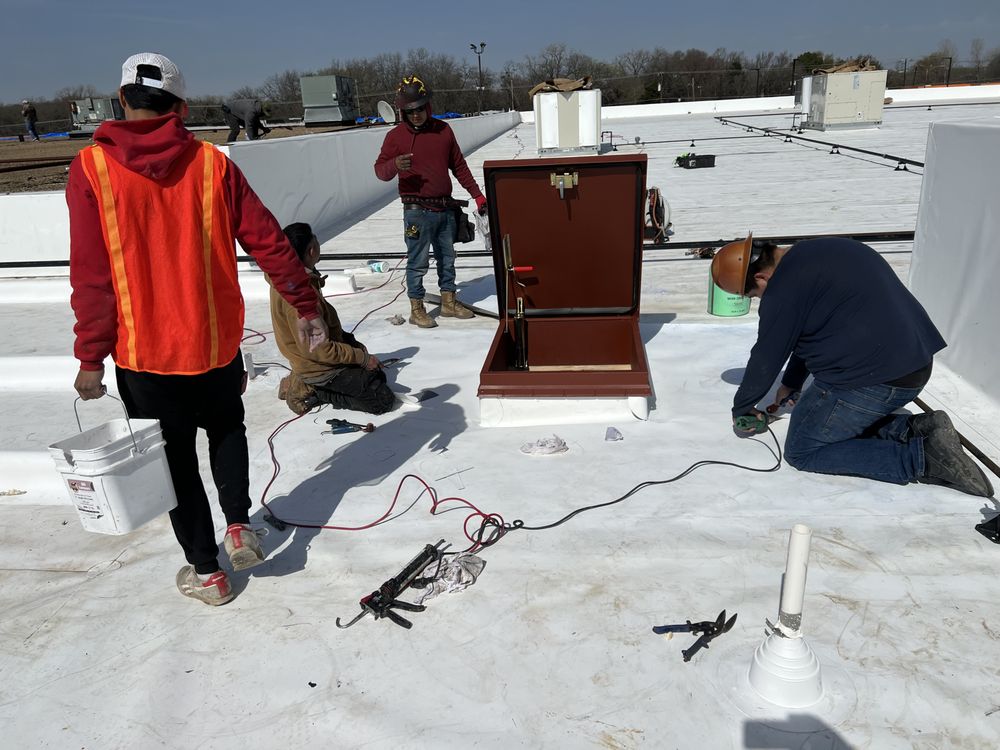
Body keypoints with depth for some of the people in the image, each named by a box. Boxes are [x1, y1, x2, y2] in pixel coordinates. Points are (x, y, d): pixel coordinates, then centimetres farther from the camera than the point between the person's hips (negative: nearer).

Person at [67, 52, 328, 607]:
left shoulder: (92, 168, -9)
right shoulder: (210, 163, -4)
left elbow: (91, 274, -12)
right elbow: (267, 241, -4)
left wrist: (90, 357, -5)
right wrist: (306, 306, 6)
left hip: (143, 353, -1)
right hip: (217, 341, 2)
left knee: (175, 457, 14)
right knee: (226, 429, 28)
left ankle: (206, 571, 24)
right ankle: (239, 526, 17)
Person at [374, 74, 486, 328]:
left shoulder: (443, 130, 8)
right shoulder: (396, 136, -4)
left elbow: (459, 166, 15)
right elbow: (380, 169, -7)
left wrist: (477, 195, 14)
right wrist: (395, 165, -30)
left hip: (445, 208, 5)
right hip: (417, 211, -5)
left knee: (447, 258, 13)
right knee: (418, 262, -2)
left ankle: (449, 302, 27)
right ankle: (416, 309, 10)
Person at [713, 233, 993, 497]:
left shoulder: (785, 286, -15)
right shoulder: (814, 252, 15)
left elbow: (766, 358, -6)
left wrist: (741, 408, 9)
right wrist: (791, 383, 33)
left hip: (874, 378, -10)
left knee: (802, 451, 2)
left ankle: (923, 458, -6)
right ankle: (915, 429, 6)